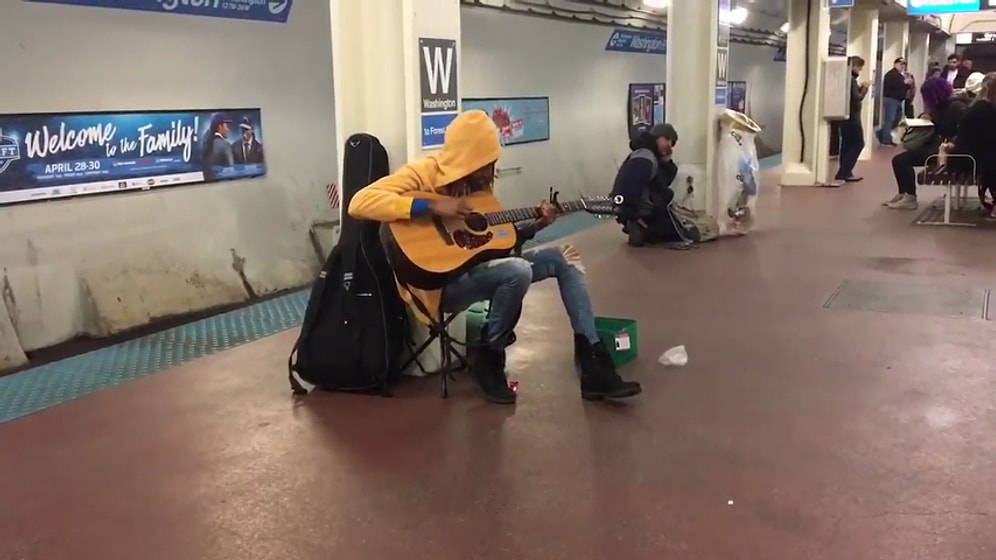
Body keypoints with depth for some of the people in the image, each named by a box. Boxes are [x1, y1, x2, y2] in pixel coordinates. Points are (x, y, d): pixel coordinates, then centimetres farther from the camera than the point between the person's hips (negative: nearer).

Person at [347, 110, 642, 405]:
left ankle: (594, 367, -2)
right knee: (519, 271, -33)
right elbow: (360, 202, -26)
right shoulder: (423, 173, -14)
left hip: (478, 267, 9)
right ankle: (488, 360, -8)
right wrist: (432, 207, -31)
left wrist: (536, 224, -1)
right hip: (441, 280, -9)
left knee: (560, 258, 0)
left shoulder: (480, 181, 9)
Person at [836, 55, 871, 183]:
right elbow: (857, 98, -19)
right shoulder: (851, 80, -16)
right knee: (858, 144, -3)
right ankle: (845, 172, -8)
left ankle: (844, 172, 11)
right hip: (852, 116, -9)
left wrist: (861, 87, 8)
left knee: (847, 144, 10)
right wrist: (864, 87, -6)